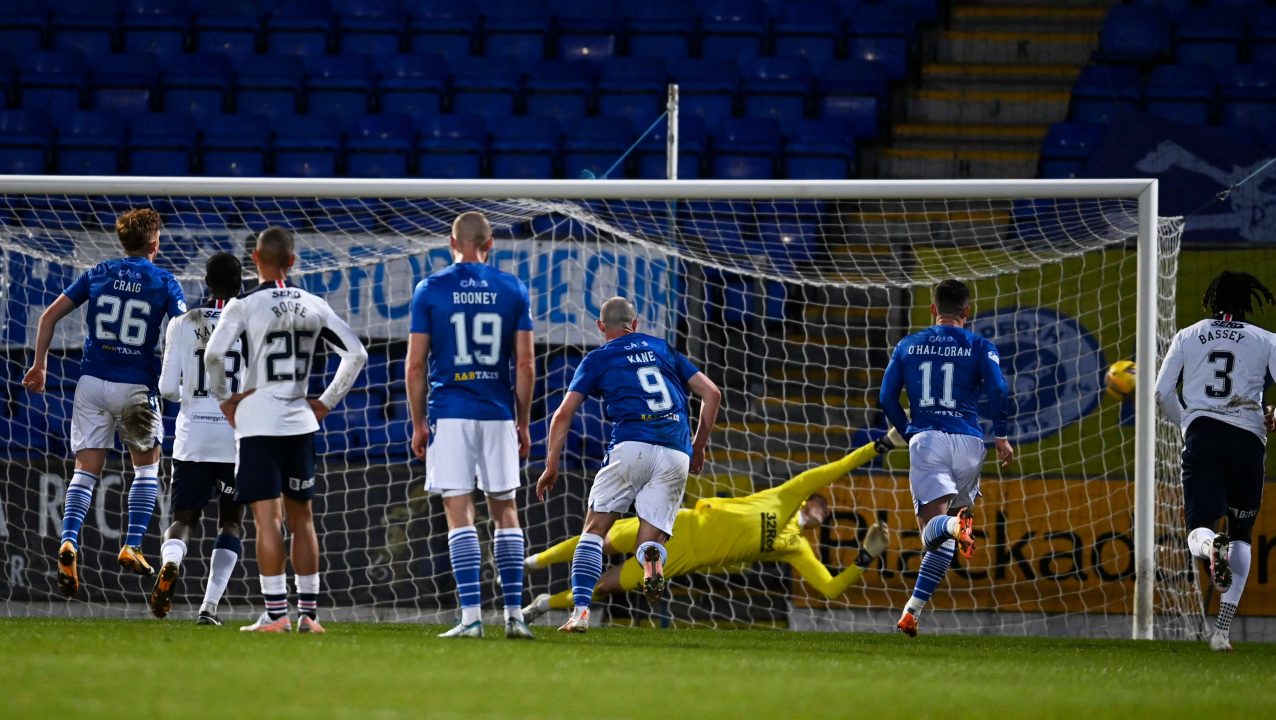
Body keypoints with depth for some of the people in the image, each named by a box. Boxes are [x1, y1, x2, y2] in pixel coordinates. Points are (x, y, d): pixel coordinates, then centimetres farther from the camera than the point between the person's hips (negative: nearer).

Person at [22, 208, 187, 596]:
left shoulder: (98, 273, 7)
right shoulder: (164, 282, -1)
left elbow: (50, 315, 5)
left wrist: (39, 364, 12)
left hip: (92, 382, 2)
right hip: (136, 387, -2)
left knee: (87, 468, 4)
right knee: (147, 464, 16)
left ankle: (69, 540, -17)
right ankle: (132, 546, 5)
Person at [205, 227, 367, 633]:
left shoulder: (244, 306, -7)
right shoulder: (313, 307, 6)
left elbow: (214, 355, -18)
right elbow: (356, 353, 7)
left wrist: (224, 399, -4)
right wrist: (327, 402, 13)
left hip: (256, 422, -4)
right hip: (300, 422, 4)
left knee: (267, 517, -4)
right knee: (301, 517, 12)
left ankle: (276, 613, -9)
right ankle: (308, 612, 11)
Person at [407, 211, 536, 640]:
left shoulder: (430, 290, 0)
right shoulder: (513, 291, 4)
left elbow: (415, 364, -2)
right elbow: (525, 364, 3)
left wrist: (418, 424, 6)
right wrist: (523, 423, 11)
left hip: (449, 415, -2)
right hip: (498, 414, 2)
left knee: (460, 515, -3)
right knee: (505, 511, 10)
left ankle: (471, 615, -9)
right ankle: (514, 615, 8)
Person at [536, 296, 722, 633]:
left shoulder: (597, 359, 15)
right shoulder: (663, 349, 24)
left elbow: (563, 415, 7)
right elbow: (712, 393, 21)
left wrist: (551, 467, 13)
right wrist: (699, 447, 28)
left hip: (632, 444, -3)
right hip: (677, 452, 3)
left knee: (595, 529, 7)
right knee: (650, 539, 7)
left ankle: (580, 611, -9)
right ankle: (653, 560, -31)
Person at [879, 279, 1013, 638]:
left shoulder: (908, 346, 13)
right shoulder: (980, 347, 7)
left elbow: (887, 398, 9)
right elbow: (998, 389, -8)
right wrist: (1001, 436, 1)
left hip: (926, 439, 0)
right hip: (968, 441, 0)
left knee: (934, 530, -11)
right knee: (944, 536, 13)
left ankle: (955, 524, -48)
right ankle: (913, 610, 7)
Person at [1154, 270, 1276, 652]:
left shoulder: (1188, 336, 11)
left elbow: (1163, 392, 6)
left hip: (1201, 434, 0)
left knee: (1198, 531, -3)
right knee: (1242, 536, 11)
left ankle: (1212, 546, -45)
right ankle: (1223, 629, 0)